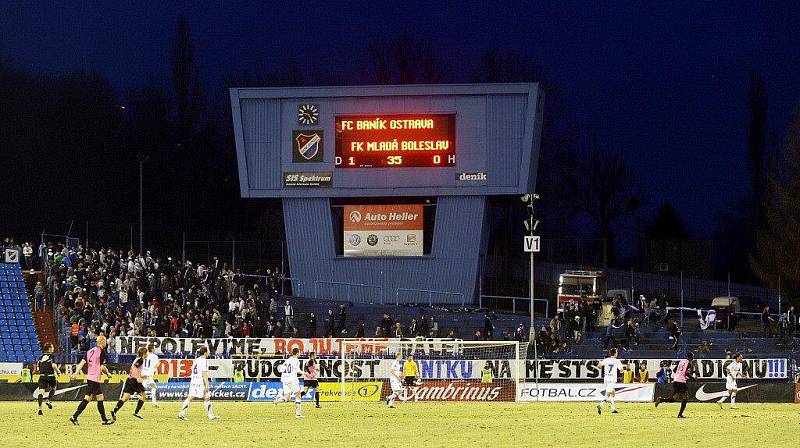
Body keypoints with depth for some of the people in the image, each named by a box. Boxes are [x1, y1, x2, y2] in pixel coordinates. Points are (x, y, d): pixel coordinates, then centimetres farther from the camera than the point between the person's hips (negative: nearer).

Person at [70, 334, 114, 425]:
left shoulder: (90, 351, 13)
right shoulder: (102, 351, -9)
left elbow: (82, 363, 5)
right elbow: (102, 367, -15)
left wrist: (75, 373, 1)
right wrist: (108, 373, 3)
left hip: (89, 377, 9)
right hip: (95, 379, -9)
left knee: (100, 398, 11)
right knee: (87, 399, -7)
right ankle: (74, 417, -10)